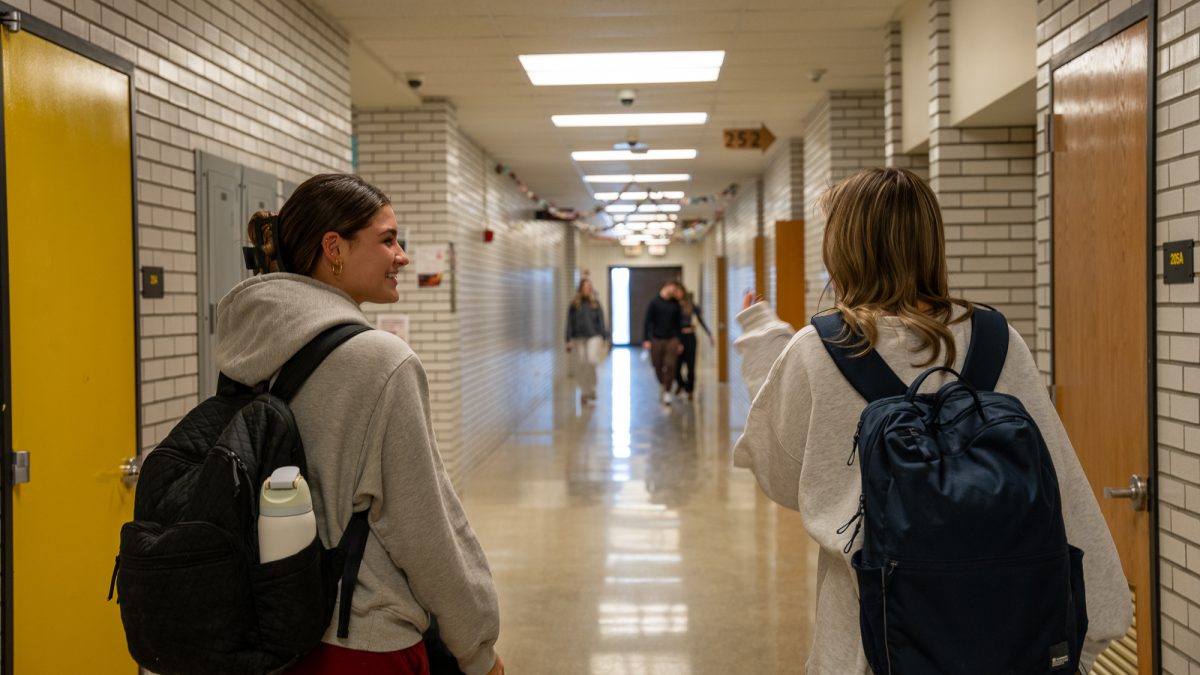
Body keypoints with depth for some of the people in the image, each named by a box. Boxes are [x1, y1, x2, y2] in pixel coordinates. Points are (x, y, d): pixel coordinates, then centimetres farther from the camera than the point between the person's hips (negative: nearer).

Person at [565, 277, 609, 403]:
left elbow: (601, 322, 5)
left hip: (593, 336, -1)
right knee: (581, 365, 2)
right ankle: (584, 392, 15)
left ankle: (592, 388, 0)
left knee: (592, 360, -20)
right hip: (578, 338, 1)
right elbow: (570, 323, 4)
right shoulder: (574, 305, 4)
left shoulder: (596, 304, 5)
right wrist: (568, 341, -1)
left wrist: (605, 338, 1)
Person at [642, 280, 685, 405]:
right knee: (658, 366, 7)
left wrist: (680, 342, 9)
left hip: (672, 339, 1)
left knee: (670, 366, -7)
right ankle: (662, 385, 32)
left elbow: (679, 323, 11)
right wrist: (646, 339, -9)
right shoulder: (654, 303, -2)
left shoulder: (675, 304, 7)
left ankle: (667, 391, 1)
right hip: (657, 339, -1)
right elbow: (648, 321, -3)